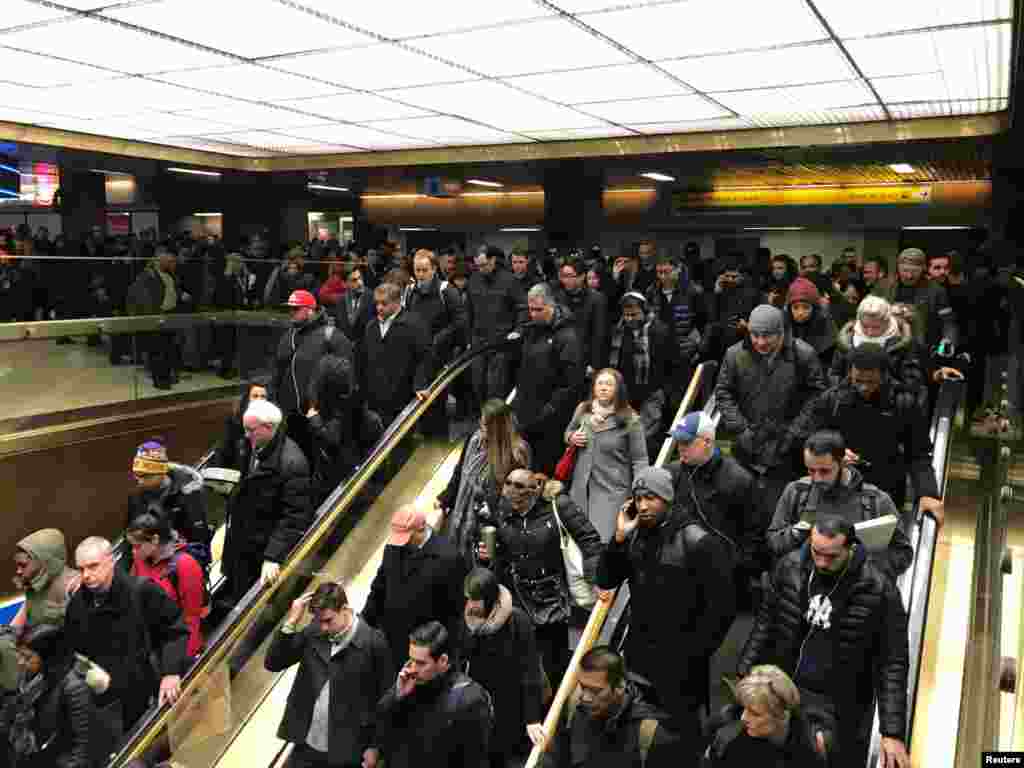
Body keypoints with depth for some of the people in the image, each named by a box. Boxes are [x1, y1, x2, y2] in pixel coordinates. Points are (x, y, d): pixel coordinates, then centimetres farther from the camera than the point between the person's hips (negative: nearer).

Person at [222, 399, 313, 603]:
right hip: (243, 545, 8)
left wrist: (273, 556, -29)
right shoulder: (251, 448, 0)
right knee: (240, 601, 20)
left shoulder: (291, 463, -26)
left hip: (266, 549, -8)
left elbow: (294, 517, -26)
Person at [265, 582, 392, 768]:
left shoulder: (373, 643, -15)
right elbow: (272, 664, -3)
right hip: (306, 746, 4)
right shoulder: (313, 632, -3)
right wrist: (291, 622, -14)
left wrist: (374, 747, -3)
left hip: (346, 752, -4)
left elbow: (384, 701, -8)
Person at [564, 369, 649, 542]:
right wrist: (571, 438, -2)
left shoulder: (630, 419, -11)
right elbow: (568, 431, 22)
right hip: (581, 488, 5)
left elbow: (639, 460, -8)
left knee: (604, 540, -5)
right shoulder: (582, 410, 3)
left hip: (612, 490, -5)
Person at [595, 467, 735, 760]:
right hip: (638, 650, 6)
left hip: (679, 658, -5)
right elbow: (606, 581, 4)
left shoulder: (697, 541, -18)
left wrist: (695, 651, -10)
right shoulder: (634, 534, 1)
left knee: (682, 726, 10)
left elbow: (723, 603, -16)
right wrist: (619, 538, -10)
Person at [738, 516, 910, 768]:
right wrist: (744, 673, 4)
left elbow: (892, 664, -13)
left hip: (840, 711, -3)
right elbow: (766, 623, 5)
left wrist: (893, 731, -17)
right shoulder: (789, 567, -7)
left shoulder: (878, 590, -17)